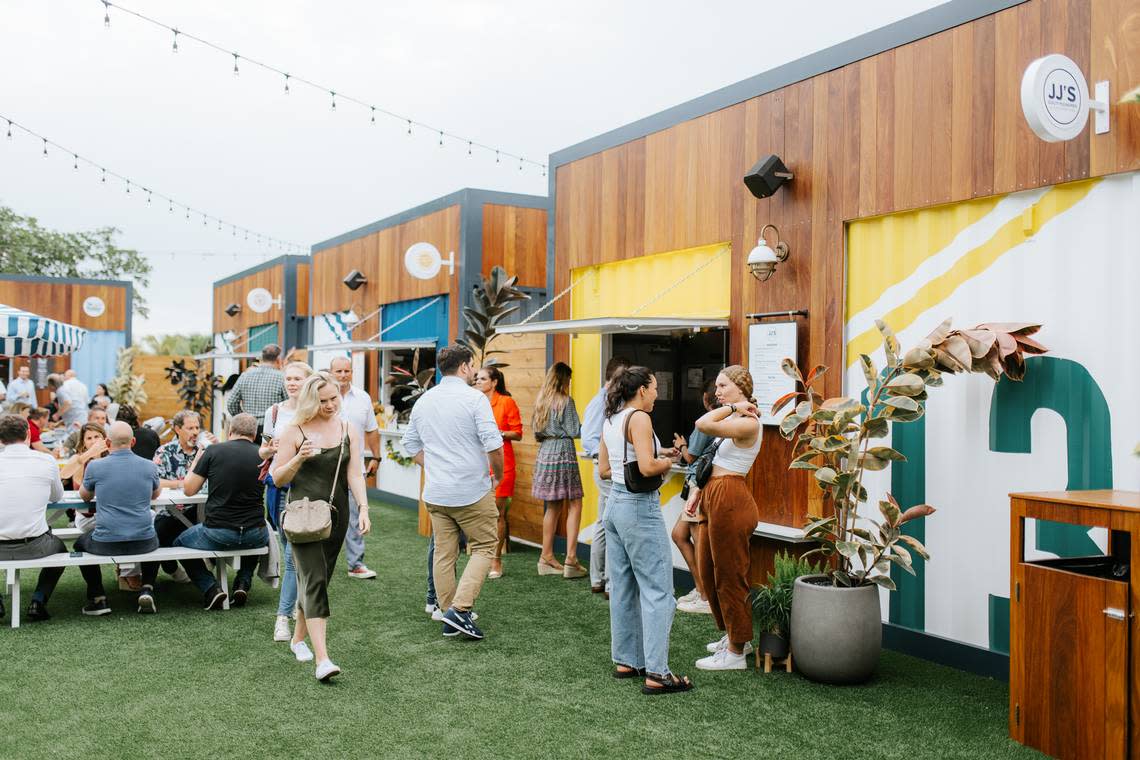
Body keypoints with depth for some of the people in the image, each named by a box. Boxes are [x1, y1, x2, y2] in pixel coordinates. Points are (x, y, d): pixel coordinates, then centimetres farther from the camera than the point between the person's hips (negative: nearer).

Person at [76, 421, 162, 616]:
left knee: (81, 543, 32)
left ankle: (98, 598, 23)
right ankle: (147, 590, 16)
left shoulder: (95, 466, -5)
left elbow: (84, 496, 17)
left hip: (106, 544, -1)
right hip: (143, 542, 2)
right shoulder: (149, 466, 0)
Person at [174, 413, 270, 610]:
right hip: (254, 537, 3)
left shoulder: (213, 451, -6)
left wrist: (198, 458, 16)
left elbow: (188, 489, 1)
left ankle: (211, 589, 7)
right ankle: (243, 583, 19)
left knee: (179, 542, 25)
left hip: (218, 533, -3)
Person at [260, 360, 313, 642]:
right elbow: (263, 450, 16)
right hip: (281, 487, 3)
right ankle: (301, 605, 23)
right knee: (292, 553, 8)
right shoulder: (275, 412, 9)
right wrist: (269, 450, -7)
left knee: (294, 554, -6)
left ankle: (283, 616, 1)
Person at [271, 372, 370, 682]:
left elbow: (355, 474, 0)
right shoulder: (294, 432, -3)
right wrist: (299, 459, -18)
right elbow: (278, 479, 0)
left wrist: (364, 509, -14)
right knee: (314, 580, -14)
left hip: (336, 516, 4)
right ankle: (322, 659, -21)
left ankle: (298, 638, 36)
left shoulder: (348, 430, 6)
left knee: (316, 580, 14)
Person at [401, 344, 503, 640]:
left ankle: (449, 618, 16)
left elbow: (410, 444, 15)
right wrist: (498, 475, 0)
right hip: (472, 492, -6)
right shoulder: (475, 398, -11)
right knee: (484, 547, 6)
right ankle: (460, 608, -7)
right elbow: (493, 445, -16)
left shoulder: (424, 400, 9)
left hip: (435, 493, 6)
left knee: (444, 554, 11)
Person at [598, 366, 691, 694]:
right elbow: (648, 467, -24)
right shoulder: (639, 418, -14)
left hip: (615, 504, 9)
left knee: (623, 587, 14)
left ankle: (625, 660, 23)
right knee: (657, 590, -5)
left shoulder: (611, 420, 11)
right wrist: (667, 462, -3)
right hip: (640, 508, -9)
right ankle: (656, 673, -4)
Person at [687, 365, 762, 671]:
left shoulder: (748, 423, -15)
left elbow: (703, 425, -29)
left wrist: (732, 407, -16)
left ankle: (736, 652, 9)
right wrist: (697, 493, 14)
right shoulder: (732, 420, 16)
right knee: (709, 572, 17)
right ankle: (734, 636, 32)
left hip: (729, 501, -10)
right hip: (715, 499, 10)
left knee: (729, 576, -1)